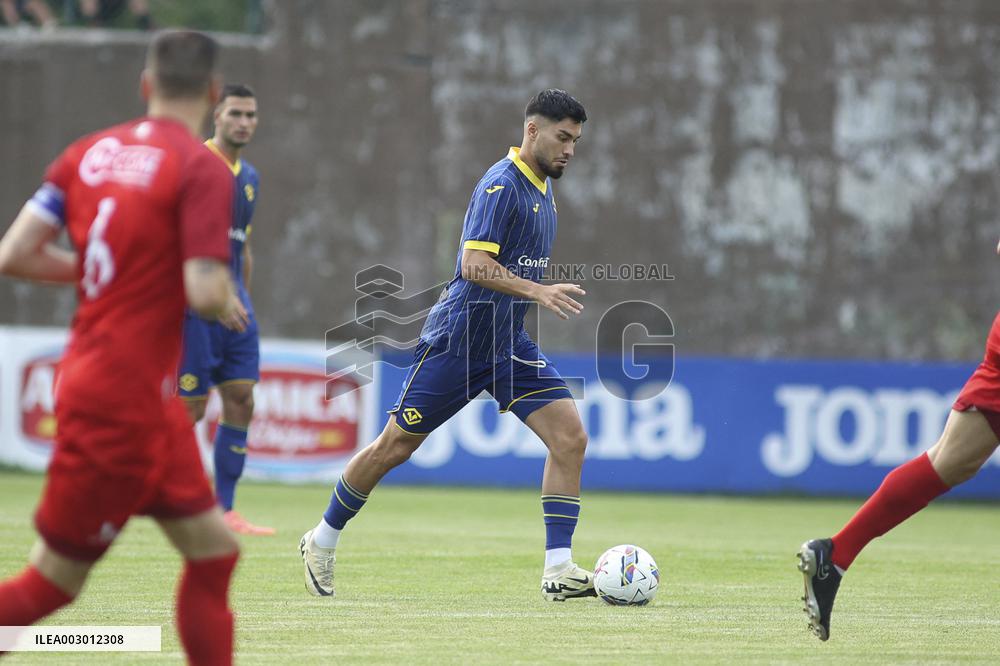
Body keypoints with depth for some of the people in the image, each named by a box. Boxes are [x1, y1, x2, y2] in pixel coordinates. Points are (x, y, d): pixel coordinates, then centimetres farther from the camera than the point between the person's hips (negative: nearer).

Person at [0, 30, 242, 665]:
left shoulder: (89, 153, 6)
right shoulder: (203, 169, -13)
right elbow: (204, 292, -22)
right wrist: (230, 302, 1)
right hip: (123, 403, -8)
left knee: (213, 549, 12)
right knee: (53, 582, 0)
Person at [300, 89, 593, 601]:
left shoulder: (543, 187, 11)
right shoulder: (501, 185, -17)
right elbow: (474, 265, -27)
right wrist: (537, 291, -36)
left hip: (508, 344, 8)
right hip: (457, 341, -8)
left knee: (570, 436, -10)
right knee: (394, 446, 2)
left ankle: (558, 568, -10)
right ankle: (322, 541, 21)